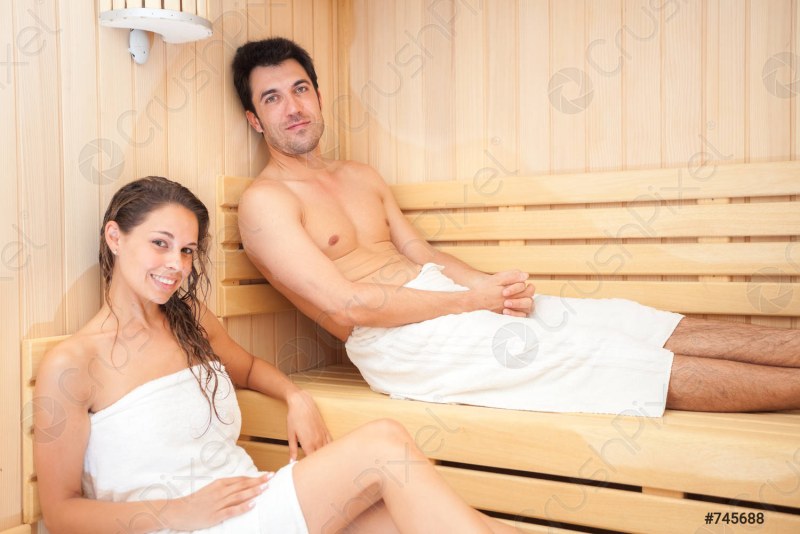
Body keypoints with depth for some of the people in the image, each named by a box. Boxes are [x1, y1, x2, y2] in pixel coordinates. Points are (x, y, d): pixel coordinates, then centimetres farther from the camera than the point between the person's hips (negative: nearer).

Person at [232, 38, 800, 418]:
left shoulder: (361, 177, 18)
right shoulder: (265, 201, -6)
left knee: (664, 330, -3)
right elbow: (347, 304, -16)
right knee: (663, 371, -14)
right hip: (402, 340, -7)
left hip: (447, 296, 8)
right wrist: (472, 298, -13)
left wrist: (495, 285, -5)